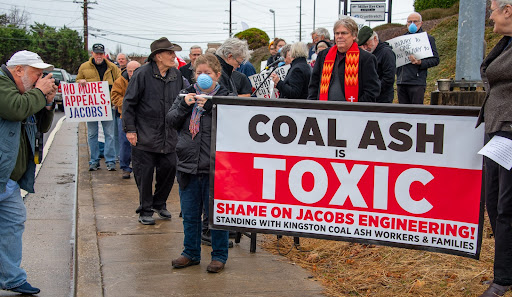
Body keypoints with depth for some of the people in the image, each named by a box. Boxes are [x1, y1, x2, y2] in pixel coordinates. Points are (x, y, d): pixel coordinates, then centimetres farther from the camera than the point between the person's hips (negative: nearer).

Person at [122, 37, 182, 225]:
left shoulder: (176, 75, 7)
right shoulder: (143, 74, -9)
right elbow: (129, 102, -6)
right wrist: (129, 129, -8)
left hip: (169, 137, 5)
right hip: (145, 136, -5)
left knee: (169, 169, 5)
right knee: (144, 173, 2)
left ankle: (159, 203, 28)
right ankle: (145, 211, 17)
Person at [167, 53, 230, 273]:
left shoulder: (225, 97, -2)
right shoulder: (187, 94, 11)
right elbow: (171, 121, 5)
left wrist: (209, 105, -19)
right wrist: (184, 104, -10)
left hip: (214, 167, -4)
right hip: (188, 164, 5)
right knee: (189, 214, 15)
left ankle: (219, 255, 19)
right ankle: (191, 253, 30)